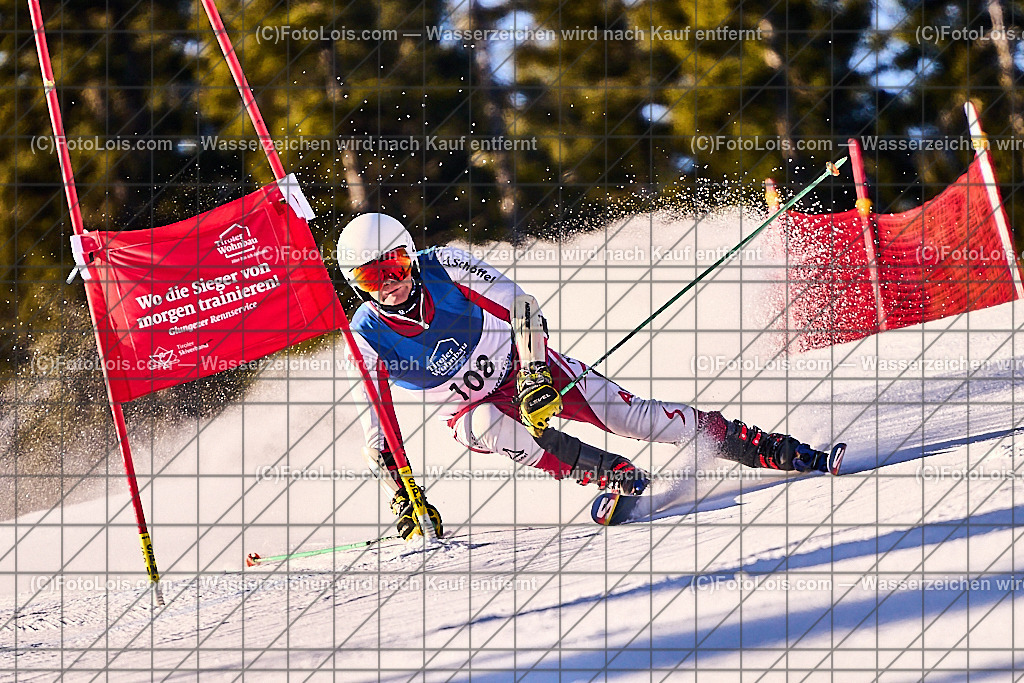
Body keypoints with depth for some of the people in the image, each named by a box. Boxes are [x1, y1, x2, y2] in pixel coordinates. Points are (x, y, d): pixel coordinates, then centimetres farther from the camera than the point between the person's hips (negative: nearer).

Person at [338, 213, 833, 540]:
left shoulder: (444, 267, -21)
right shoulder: (367, 341, -18)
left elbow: (522, 308, -18)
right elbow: (377, 435, -11)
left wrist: (534, 376, -30)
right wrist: (404, 500, -16)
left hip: (527, 367, 0)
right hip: (473, 411, 0)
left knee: (630, 415, -13)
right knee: (493, 426, -36)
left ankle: (777, 451, -9)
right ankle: (620, 478, -37)